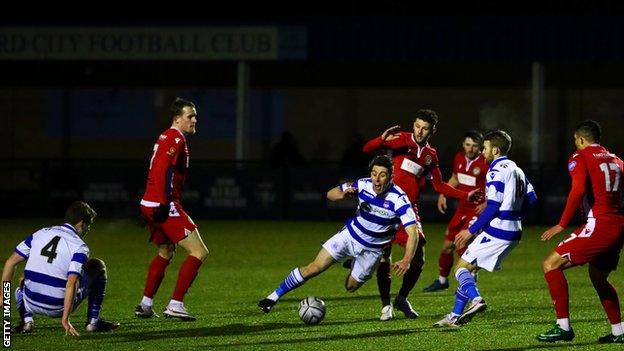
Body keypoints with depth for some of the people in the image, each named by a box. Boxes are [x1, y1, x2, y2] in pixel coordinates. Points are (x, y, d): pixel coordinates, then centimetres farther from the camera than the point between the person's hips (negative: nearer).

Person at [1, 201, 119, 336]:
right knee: (98, 266, 15)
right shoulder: (80, 247, -8)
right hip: (57, 308, -4)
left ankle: (26, 320, 13)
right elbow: (71, 283, -21)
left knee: (25, 282, 42)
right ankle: (93, 321, 17)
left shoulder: (40, 233, 6)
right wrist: (65, 320, -21)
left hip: (31, 304, 4)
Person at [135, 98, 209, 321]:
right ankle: (175, 305, -11)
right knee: (199, 252, -9)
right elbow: (161, 170, -22)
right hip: (164, 205, -10)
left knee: (165, 253, 28)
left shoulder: (167, 137, 19)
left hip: (151, 205, 10)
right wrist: (163, 204, -25)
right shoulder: (175, 139, -11)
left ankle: (145, 305, 29)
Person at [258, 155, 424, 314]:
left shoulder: (398, 199, -28)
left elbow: (413, 231, -34)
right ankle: (274, 296, 1)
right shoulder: (363, 185, -17)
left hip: (372, 249, -1)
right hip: (350, 234, 1)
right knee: (315, 267, -9)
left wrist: (407, 260, -48)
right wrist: (342, 194, -28)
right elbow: (330, 194, -3)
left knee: (351, 287, 10)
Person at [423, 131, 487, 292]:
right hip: (462, 208, 7)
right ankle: (442, 280, 33)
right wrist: (443, 194, 10)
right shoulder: (459, 158, 2)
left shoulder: (485, 163, -18)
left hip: (478, 210, -7)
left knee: (460, 244, -19)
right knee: (447, 245, 12)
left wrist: (487, 203, -24)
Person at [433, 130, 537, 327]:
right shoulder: (516, 169, 16)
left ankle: (476, 299, -30)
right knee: (469, 268, 15)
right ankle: (455, 316, 12)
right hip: (513, 232, 9)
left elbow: (493, 207, -19)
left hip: (497, 230, -9)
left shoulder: (497, 171, -13)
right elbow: (531, 198, 18)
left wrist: (472, 230, -14)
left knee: (462, 268, -5)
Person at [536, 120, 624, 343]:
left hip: (599, 224, -8)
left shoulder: (580, 157, -1)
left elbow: (578, 189, -17)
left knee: (551, 264, -4)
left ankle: (564, 327, -9)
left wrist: (562, 225, -16)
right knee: (598, 277, 28)